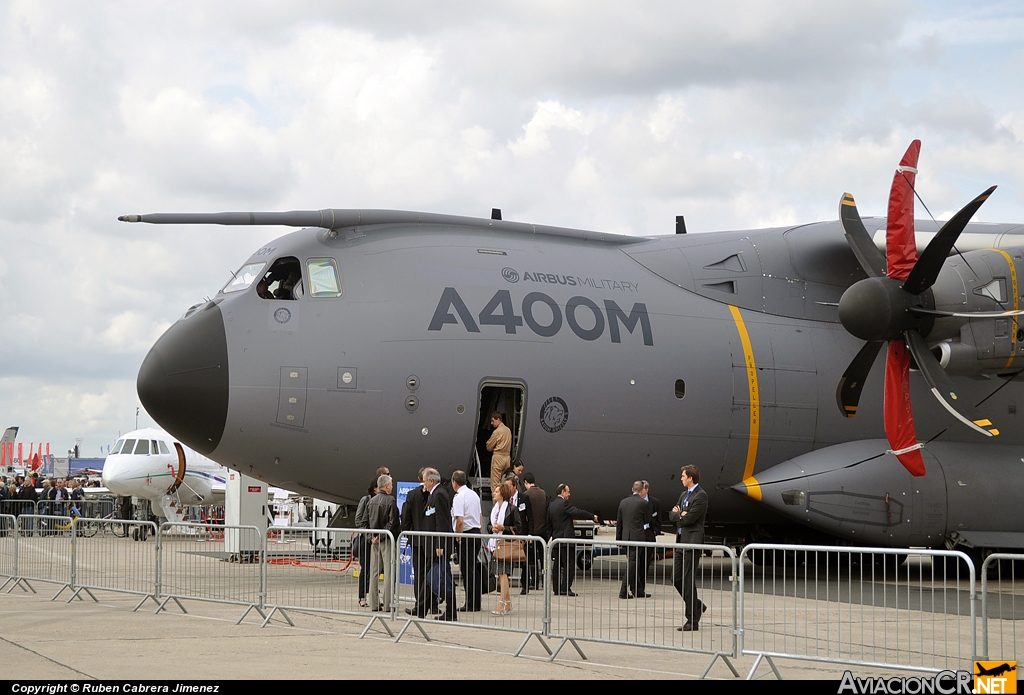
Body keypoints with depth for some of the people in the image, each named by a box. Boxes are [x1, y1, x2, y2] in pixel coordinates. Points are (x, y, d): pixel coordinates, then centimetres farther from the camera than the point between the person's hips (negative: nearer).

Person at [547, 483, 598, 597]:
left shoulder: (551, 505, 13)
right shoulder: (564, 503, -13)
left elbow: (549, 521, 20)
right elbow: (578, 512, -20)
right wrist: (593, 516, -14)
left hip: (556, 538, 9)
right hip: (566, 538, -9)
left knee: (557, 564, 10)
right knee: (569, 564, -6)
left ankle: (556, 589, 10)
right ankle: (565, 588, -12)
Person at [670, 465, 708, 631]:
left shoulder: (701, 496, -11)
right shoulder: (684, 495, 19)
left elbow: (689, 519, -19)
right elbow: (672, 515, 16)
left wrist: (678, 514, -1)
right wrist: (680, 514, -6)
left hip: (692, 542, -9)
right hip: (681, 541, 9)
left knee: (688, 580, -7)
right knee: (677, 578, 10)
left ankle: (693, 621, -1)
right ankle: (697, 606, 27)